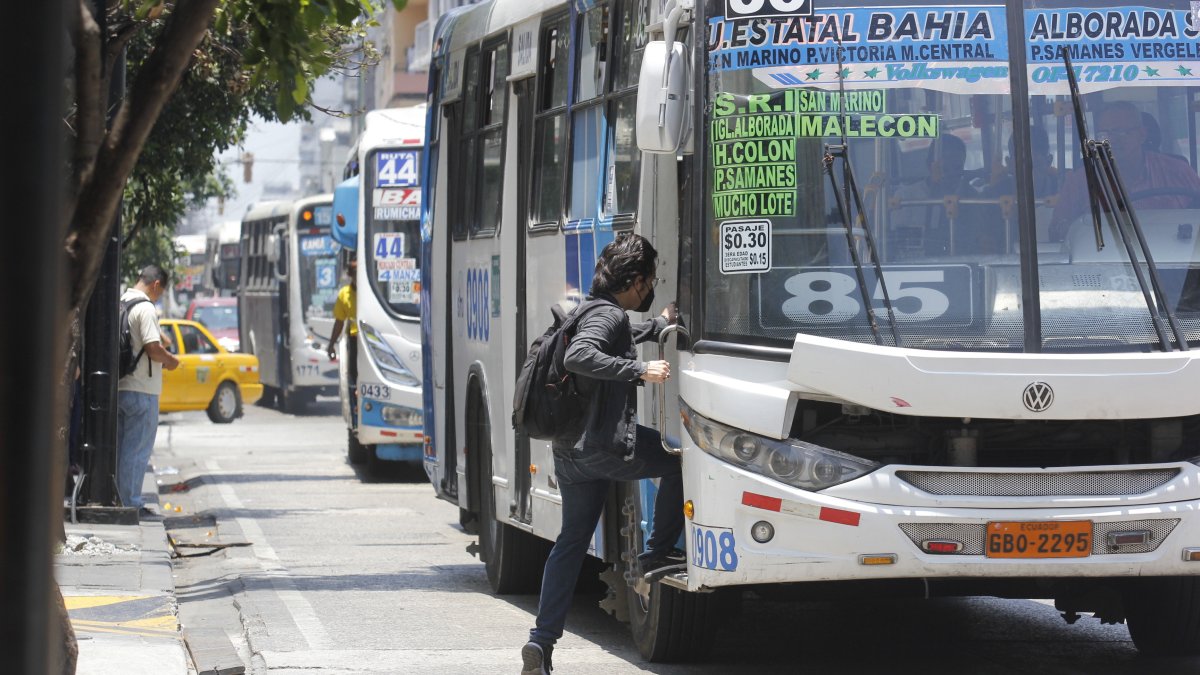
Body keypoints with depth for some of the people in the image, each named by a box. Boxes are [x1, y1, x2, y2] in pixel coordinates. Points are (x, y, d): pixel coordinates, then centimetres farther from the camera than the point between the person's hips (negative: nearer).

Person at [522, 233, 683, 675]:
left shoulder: (593, 313, 18)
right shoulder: (608, 316, -13)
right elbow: (579, 356, -31)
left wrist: (660, 324, 47)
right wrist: (640, 370, -29)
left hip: (570, 451, 9)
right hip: (604, 445, -9)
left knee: (572, 540, 13)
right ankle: (659, 553, 13)